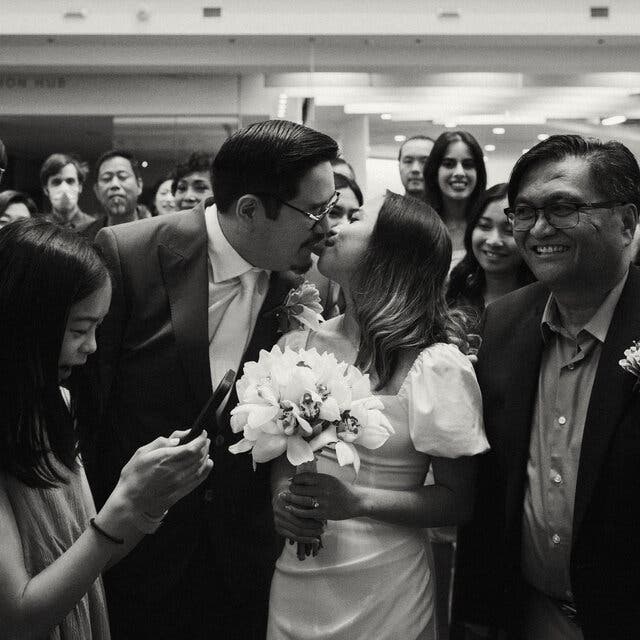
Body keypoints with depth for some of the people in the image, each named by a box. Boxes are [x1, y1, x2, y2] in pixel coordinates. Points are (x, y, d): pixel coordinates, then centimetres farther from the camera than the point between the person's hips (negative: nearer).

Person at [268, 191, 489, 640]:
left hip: (380, 590, -4)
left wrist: (359, 501, -20)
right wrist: (281, 495, -9)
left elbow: (461, 501, -8)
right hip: (294, 575, 5)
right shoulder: (301, 345, 1)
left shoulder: (436, 367, -14)